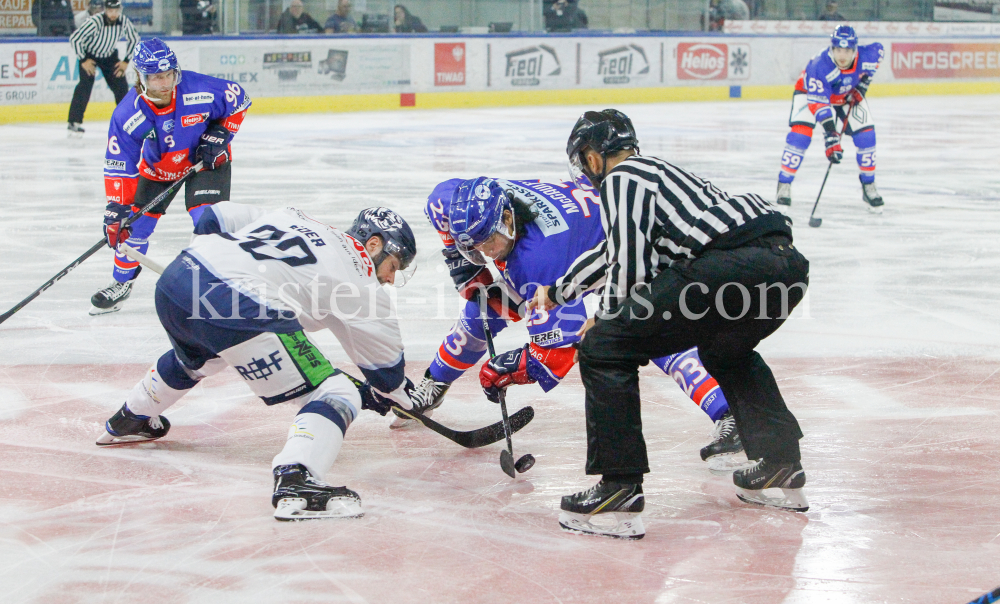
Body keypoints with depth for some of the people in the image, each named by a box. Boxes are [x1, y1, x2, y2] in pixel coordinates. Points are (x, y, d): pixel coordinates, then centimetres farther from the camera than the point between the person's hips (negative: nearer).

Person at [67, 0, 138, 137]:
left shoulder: (124, 22, -18)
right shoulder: (95, 22, -33)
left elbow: (134, 39, 1)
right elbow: (74, 38, -29)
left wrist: (126, 61, -1)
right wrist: (83, 60, -21)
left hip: (109, 56, 4)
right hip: (89, 54, -4)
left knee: (121, 85, -1)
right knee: (85, 84, -21)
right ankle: (75, 122, -20)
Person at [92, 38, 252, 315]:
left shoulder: (200, 90, -31)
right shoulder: (127, 115, -27)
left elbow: (239, 100, -12)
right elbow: (118, 166, -21)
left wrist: (218, 136, -18)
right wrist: (117, 208, -27)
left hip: (206, 160, -2)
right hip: (157, 166, 2)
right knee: (135, 223, 2)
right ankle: (121, 283, 26)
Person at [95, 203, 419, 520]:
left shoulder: (290, 218, 27)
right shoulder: (358, 279, 10)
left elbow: (215, 216, 28)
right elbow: (384, 359, 17)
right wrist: (390, 393, 36)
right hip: (236, 309, -8)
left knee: (195, 357, 42)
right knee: (335, 396, -4)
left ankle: (128, 422, 63)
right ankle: (294, 481, -28)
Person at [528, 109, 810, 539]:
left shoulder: (622, 178, 7)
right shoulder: (655, 171, 36)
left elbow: (630, 266, -2)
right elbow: (616, 250, 51)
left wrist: (605, 318, 18)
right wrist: (558, 291, 66)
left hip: (729, 267, -10)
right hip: (787, 259, 10)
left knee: (605, 349, -1)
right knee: (725, 351, 40)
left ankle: (619, 494, -6)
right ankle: (782, 467, 35)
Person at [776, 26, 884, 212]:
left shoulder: (865, 56, -30)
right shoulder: (819, 67, -42)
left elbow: (878, 50, -3)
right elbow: (819, 104, -42)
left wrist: (864, 81, -10)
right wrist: (831, 136, -48)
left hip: (848, 96, 4)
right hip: (811, 92, -4)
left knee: (865, 133, -8)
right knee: (800, 132, -23)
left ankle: (869, 186, 9)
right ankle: (784, 183, -9)